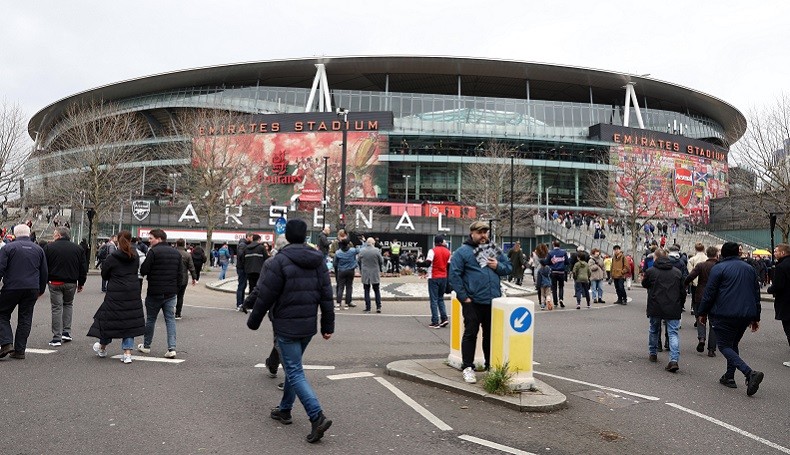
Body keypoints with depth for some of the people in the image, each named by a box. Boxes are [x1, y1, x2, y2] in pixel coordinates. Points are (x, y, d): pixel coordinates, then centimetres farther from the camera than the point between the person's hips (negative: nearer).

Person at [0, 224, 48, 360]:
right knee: (25, 318, 8)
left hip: (12, 288, -3)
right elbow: (44, 272, 13)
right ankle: (20, 351, 9)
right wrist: (41, 290, 22)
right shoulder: (38, 249, 9)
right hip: (32, 288, 3)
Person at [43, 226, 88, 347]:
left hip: (55, 282, -2)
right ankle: (66, 332, 14)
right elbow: (83, 268, 6)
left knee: (56, 308, 3)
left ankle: (57, 338, 3)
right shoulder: (78, 248, 4)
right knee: (68, 304, 21)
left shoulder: (49, 247, -4)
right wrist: (81, 283, 14)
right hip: (71, 283, 3)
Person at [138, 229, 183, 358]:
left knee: (150, 319, 12)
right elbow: (180, 272, 8)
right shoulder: (176, 253, 7)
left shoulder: (153, 252, -13)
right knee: (170, 319, 6)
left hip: (155, 292, -4)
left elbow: (143, 271, -14)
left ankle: (146, 346, 26)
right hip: (171, 292, 4)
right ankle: (172, 348, -3)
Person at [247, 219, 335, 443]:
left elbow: (265, 296, -12)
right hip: (309, 326, 7)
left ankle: (317, 417, -13)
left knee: (295, 372, -3)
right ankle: (284, 410, 33)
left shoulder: (280, 261, -14)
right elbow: (326, 295, 5)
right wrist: (328, 326, 10)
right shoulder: (318, 260, 5)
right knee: (293, 367, 21)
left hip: (287, 327, -6)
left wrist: (253, 321, 2)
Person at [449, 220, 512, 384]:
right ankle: (468, 367, 9)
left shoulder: (495, 250, 13)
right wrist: (464, 297, -13)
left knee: (491, 334, 14)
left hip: (493, 301, 5)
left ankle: (491, 365, 27)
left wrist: (498, 266, -5)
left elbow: (508, 267, 17)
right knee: (470, 334, 1)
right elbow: (454, 275, -10)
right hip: (472, 302, -5)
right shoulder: (462, 251, -5)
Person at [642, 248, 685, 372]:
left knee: (654, 330, 19)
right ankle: (674, 360, -13)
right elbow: (683, 292, 9)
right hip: (673, 309, 1)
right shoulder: (677, 272, 4)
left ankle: (652, 354, 32)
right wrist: (679, 306, 20)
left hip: (655, 308, -1)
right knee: (673, 333, 0)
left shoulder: (650, 271, -6)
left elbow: (644, 284, 12)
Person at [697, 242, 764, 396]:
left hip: (724, 315, -7)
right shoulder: (750, 269, 14)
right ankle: (729, 377, 20)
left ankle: (750, 373, -20)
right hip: (746, 315, 7)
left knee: (724, 346, -1)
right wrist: (755, 318, 25)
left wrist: (702, 313, 3)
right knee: (733, 344, 21)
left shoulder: (718, 268, -5)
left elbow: (709, 293, -7)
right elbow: (756, 294, 18)